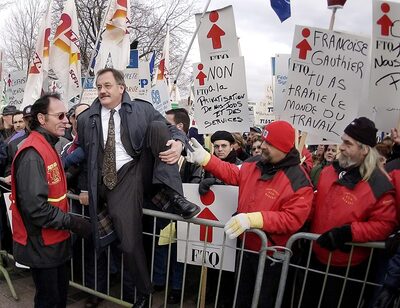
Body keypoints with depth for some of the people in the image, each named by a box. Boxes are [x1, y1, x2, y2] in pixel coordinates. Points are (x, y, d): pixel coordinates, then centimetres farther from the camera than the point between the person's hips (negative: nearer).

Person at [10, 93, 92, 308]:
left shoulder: (47, 147, 9)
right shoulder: (32, 154, -23)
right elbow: (35, 207, -28)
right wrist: (72, 223, -21)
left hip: (54, 240, 9)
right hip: (42, 244, -9)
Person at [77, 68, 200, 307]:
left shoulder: (142, 109, 6)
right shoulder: (86, 119, 10)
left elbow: (171, 129, 2)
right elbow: (83, 156, 19)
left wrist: (178, 143, -22)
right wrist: (87, 187, 16)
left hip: (143, 168, 0)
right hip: (116, 182, 1)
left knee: (157, 126, -23)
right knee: (129, 243, -8)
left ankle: (173, 197, -25)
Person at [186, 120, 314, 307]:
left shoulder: (298, 181, -23)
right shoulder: (254, 163, -4)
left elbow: (293, 219, -28)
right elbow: (232, 174, 5)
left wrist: (252, 219, -36)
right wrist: (204, 158, -7)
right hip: (245, 247, 6)